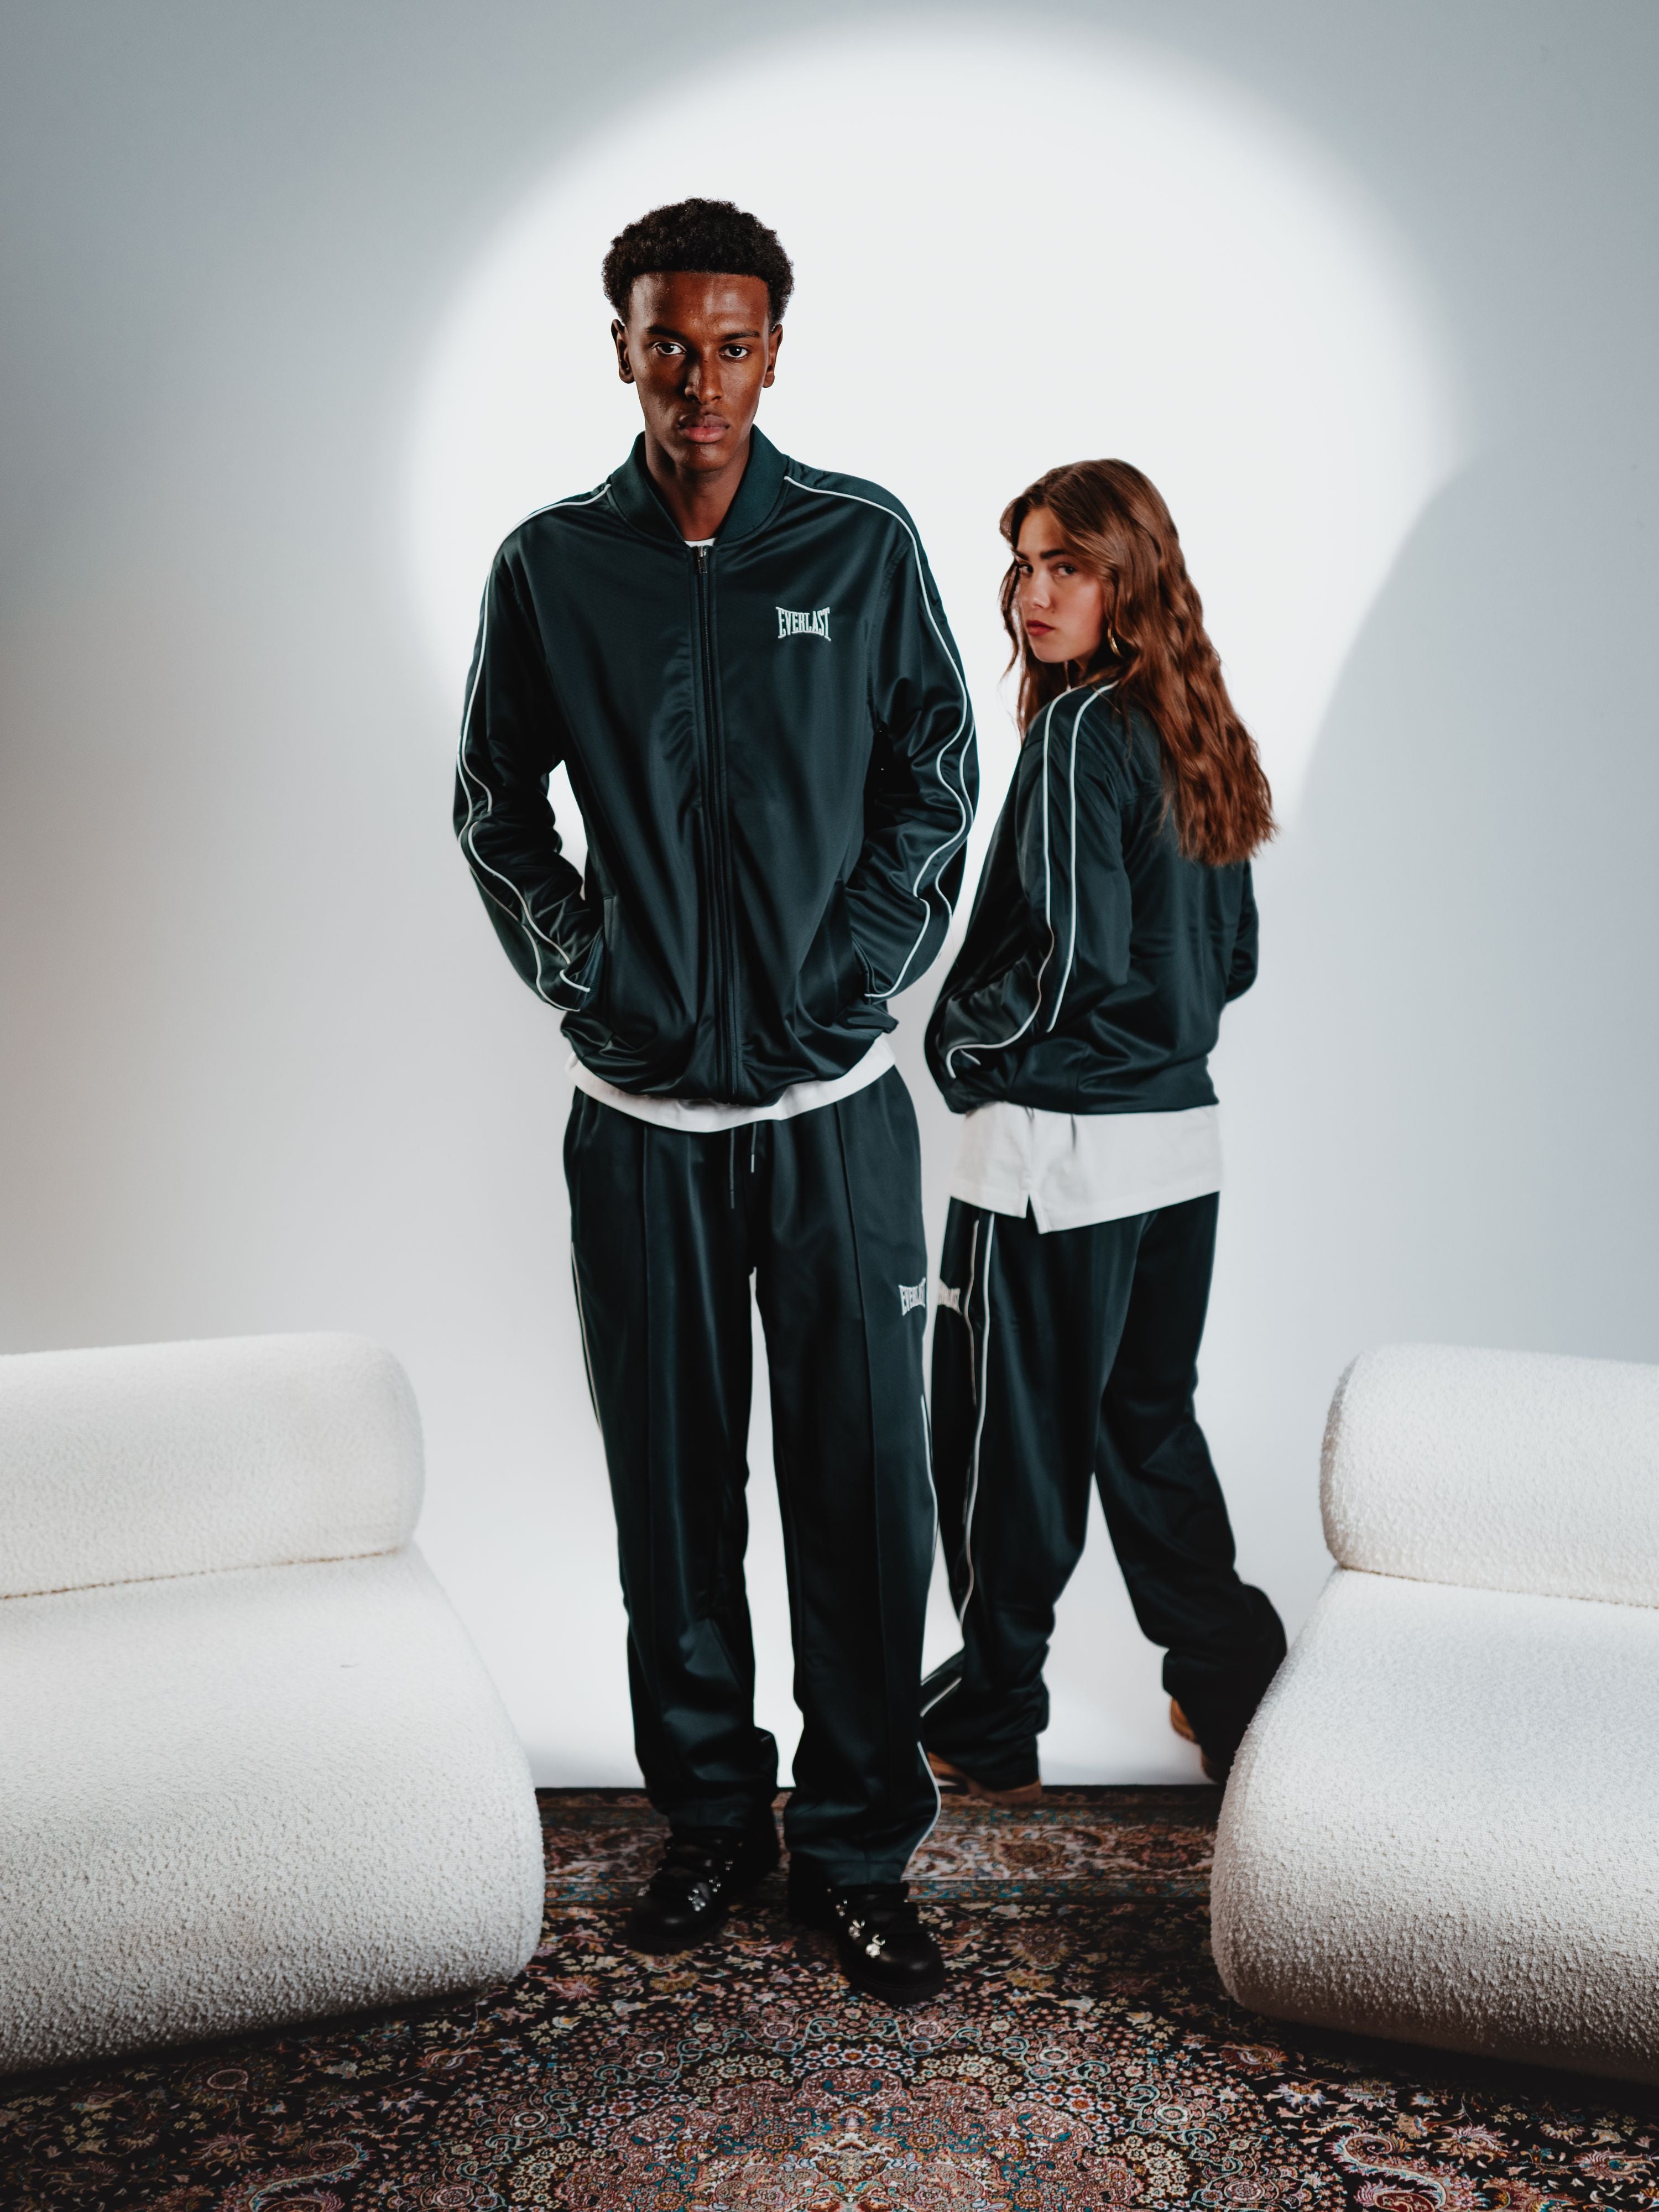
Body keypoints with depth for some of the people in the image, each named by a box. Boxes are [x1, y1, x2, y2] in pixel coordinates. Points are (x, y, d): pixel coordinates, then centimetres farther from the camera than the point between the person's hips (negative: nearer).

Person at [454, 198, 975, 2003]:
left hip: (837, 1105, -1)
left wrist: (854, 974, -3)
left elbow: (937, 778, 6)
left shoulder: (863, 545, 2)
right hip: (642, 1111, 1)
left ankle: (858, 1850, 19)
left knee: (861, 1484, 3)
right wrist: (588, 981, 0)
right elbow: (493, 808, 10)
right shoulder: (551, 566, 4)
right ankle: (708, 1815, 29)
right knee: (670, 1482, 10)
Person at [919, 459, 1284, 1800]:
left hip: (1059, 1149, -8)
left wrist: (961, 1045, -5)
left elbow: (1071, 953, -20)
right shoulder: (1195, 733, 10)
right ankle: (1234, 1685, 27)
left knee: (1011, 1442, 6)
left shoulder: (1079, 729, -14)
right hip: (1183, 1136, 8)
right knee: (1147, 1422, 20)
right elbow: (1235, 955, 15)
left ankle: (989, 1728, 21)